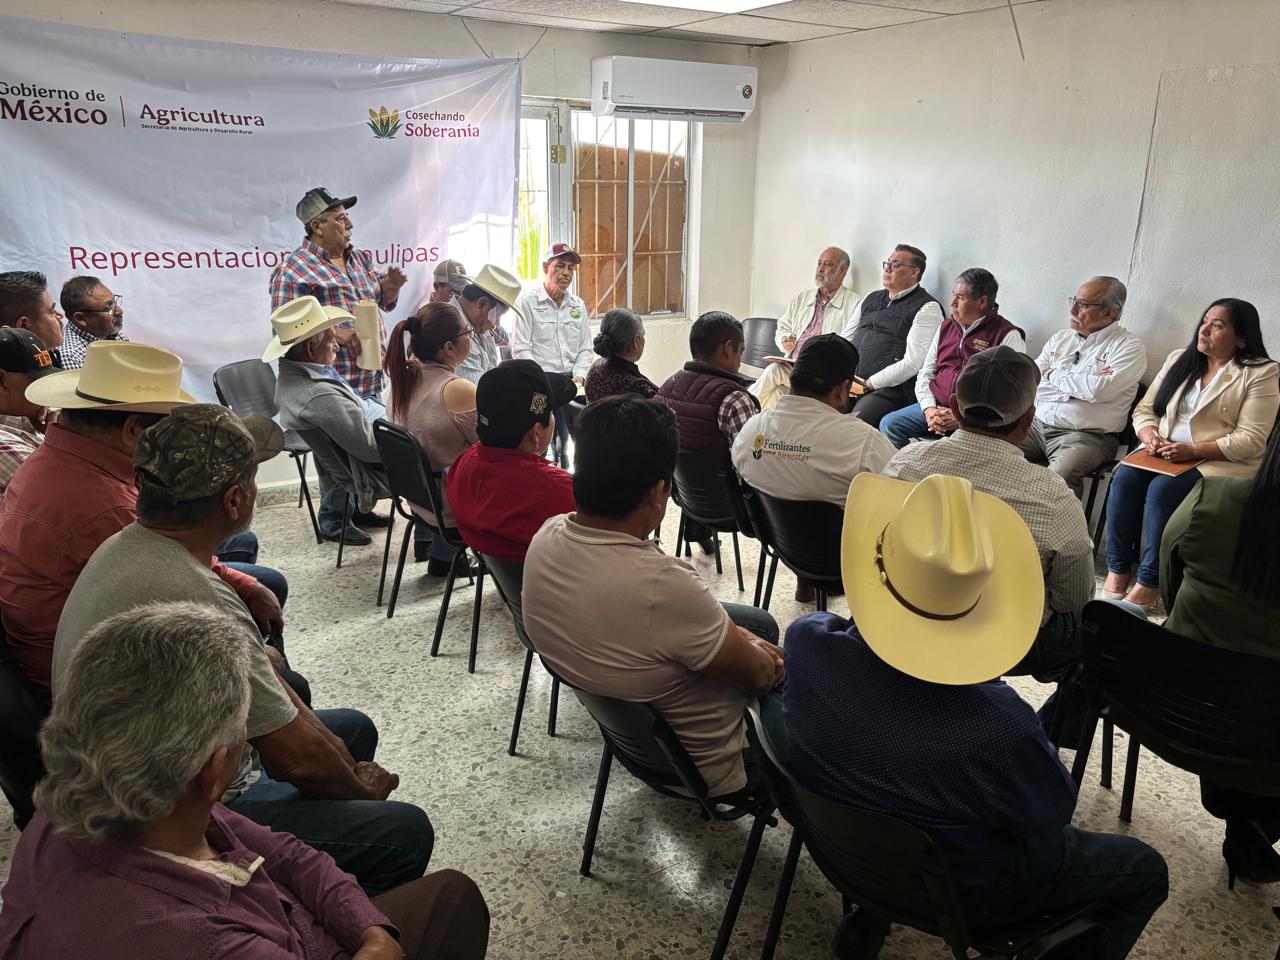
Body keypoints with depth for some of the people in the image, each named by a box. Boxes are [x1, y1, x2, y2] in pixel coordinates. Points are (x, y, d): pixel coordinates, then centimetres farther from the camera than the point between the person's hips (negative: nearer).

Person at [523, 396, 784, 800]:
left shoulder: (546, 536, -17)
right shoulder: (662, 585, -41)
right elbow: (757, 675, -21)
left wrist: (733, 634, 1)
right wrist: (765, 663, 1)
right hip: (705, 768, -6)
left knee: (760, 622, 23)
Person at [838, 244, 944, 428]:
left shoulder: (927, 308, 0)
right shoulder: (870, 299, 23)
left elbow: (913, 363, -10)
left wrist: (867, 385, -10)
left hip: (889, 389, -6)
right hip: (849, 383, 6)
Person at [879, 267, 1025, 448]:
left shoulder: (1008, 335, -1)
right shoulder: (946, 327, 18)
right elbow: (925, 374, 17)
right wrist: (929, 409, -3)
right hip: (935, 407, 5)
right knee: (888, 425, -16)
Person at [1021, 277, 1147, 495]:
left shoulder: (1130, 347, 0)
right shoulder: (1060, 338, 16)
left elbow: (1097, 390, -17)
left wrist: (1053, 375, -1)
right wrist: (1080, 384, -7)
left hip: (1086, 436, -5)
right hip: (1037, 425, 5)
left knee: (1058, 478, -34)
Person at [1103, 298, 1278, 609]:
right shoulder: (1179, 359, 15)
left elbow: (1252, 440, -11)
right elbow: (1144, 409, 14)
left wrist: (1192, 450, -21)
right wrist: (1149, 434, -9)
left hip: (1222, 463, -5)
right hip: (1163, 453, 5)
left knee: (1163, 489, -32)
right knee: (1125, 477, -26)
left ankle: (1149, 583, -24)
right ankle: (1118, 571, -21)